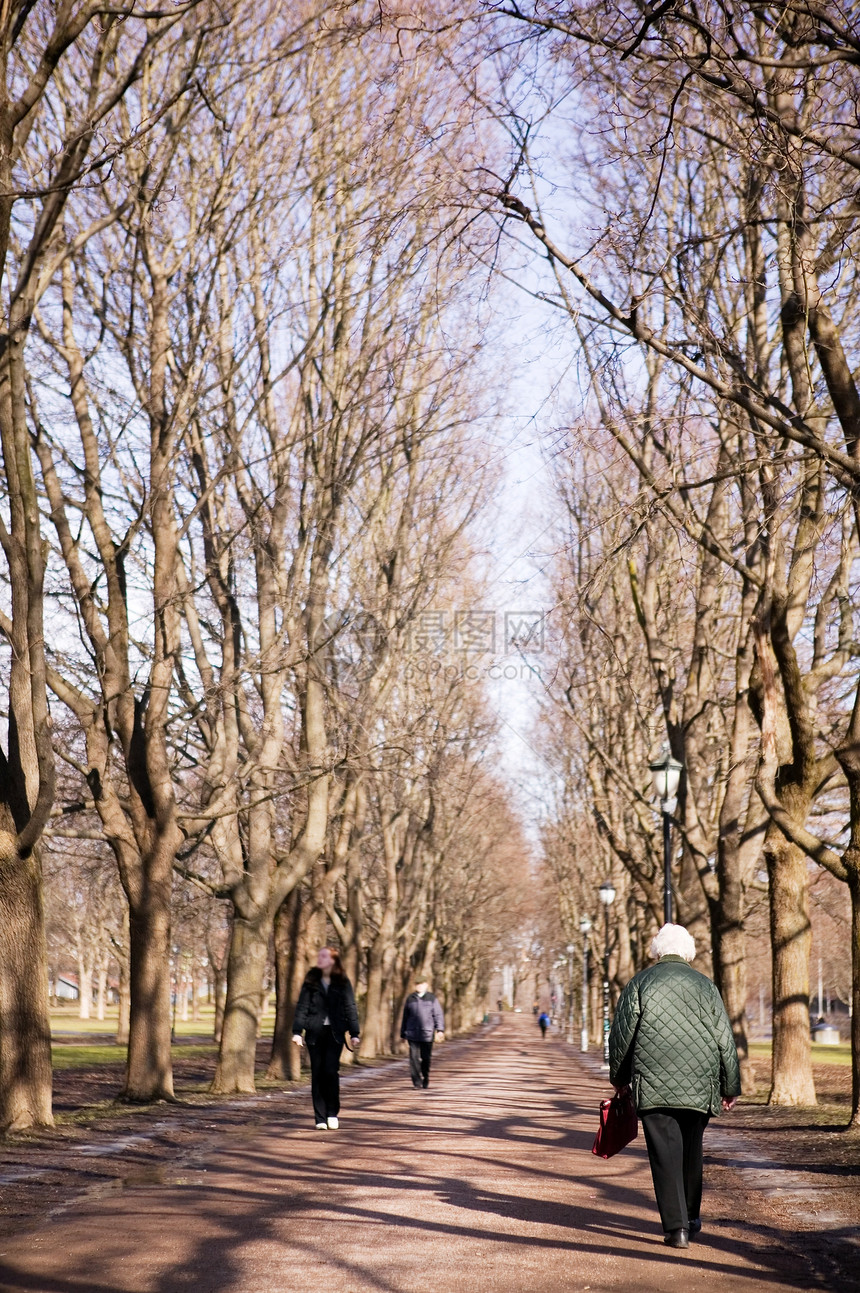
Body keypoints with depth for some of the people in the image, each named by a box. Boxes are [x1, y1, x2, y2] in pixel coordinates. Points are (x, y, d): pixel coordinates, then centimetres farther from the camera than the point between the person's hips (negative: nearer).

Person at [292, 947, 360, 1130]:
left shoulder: (342, 983, 4)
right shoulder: (311, 981, 6)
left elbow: (350, 1007, 4)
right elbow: (302, 1006, 3)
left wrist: (354, 1033, -3)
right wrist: (297, 1031, -6)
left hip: (334, 1033, -1)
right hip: (315, 1032, 1)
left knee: (331, 1071, -12)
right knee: (317, 1074, 2)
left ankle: (332, 1113, 4)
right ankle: (320, 1118, 7)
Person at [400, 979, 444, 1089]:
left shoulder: (431, 998, 4)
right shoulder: (410, 998, 9)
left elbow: (438, 1014, 3)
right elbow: (405, 1016, 15)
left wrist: (440, 1029, -8)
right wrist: (403, 1032, 16)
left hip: (427, 1034, -1)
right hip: (412, 1034, 1)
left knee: (426, 1058, 3)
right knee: (414, 1057, -8)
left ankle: (426, 1079, 25)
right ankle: (417, 1082, -4)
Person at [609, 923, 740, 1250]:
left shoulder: (640, 983, 3)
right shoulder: (704, 985, 9)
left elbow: (621, 1035, 2)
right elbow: (725, 1040, 9)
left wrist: (619, 1077, 17)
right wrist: (730, 1087, 17)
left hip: (654, 1085, -3)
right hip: (699, 1085, 3)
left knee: (666, 1153, -3)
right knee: (691, 1150, 17)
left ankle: (676, 1226, -10)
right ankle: (691, 1217, 28)